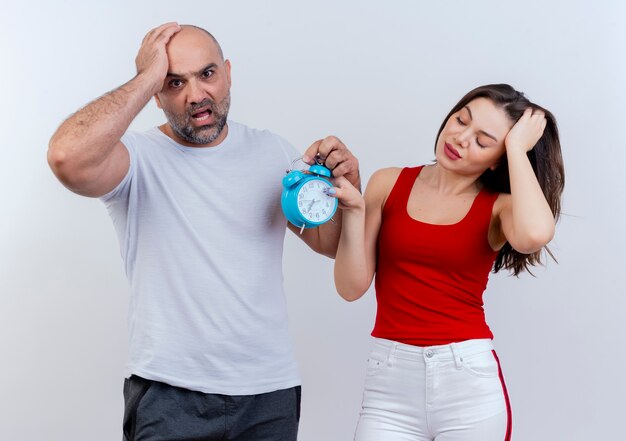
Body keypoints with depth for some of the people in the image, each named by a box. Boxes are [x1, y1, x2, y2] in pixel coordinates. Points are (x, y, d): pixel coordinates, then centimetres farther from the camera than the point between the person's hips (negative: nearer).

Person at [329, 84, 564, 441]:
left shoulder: (499, 207, 0)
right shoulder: (390, 185, 5)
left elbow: (535, 234, -25)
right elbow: (352, 287, 1)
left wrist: (517, 147, -13)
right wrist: (354, 210, -12)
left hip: (469, 379, -1)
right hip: (391, 381, 1)